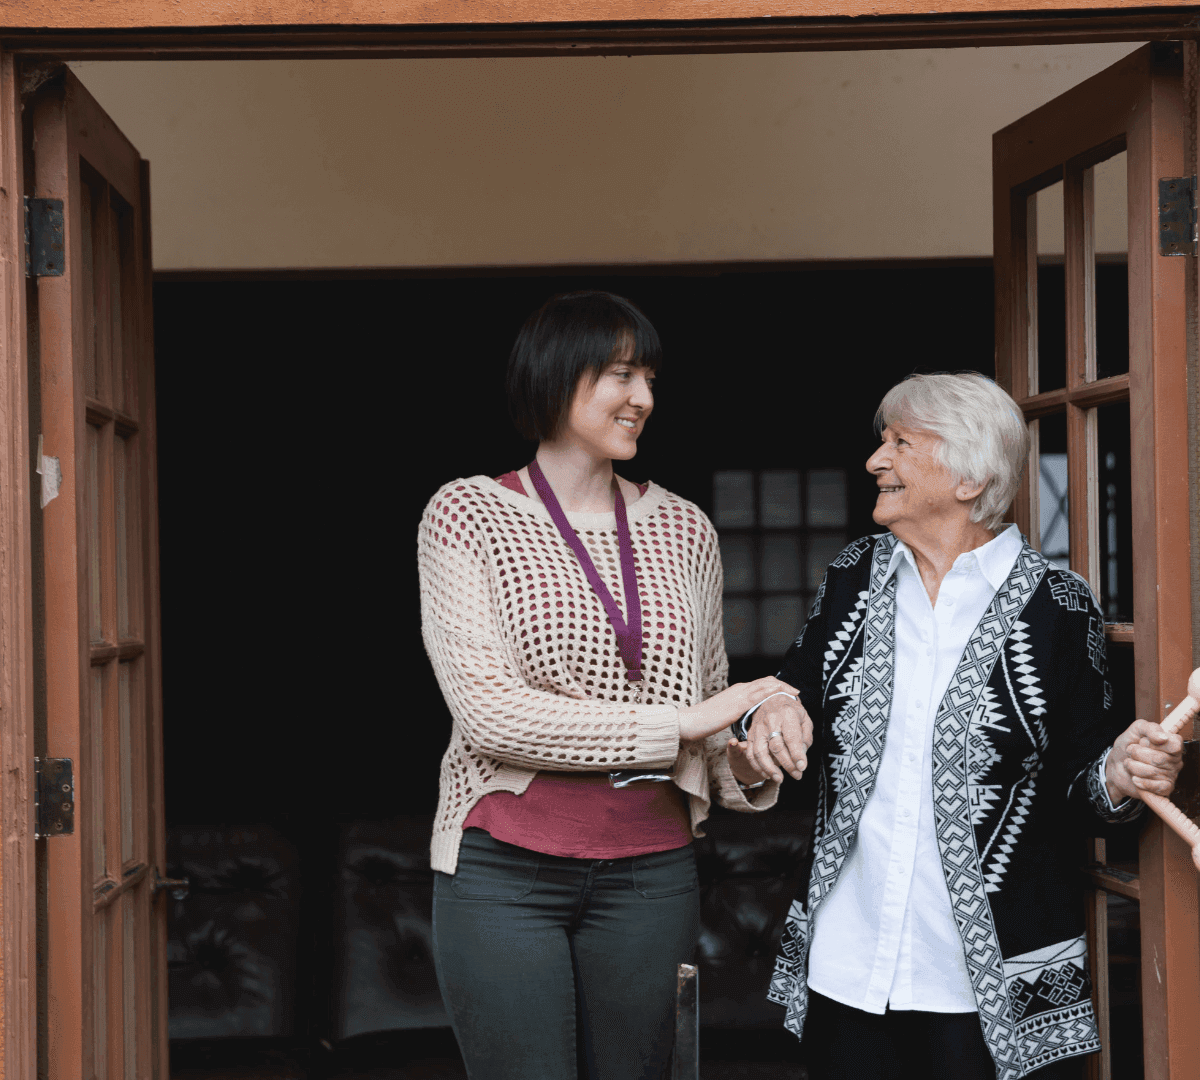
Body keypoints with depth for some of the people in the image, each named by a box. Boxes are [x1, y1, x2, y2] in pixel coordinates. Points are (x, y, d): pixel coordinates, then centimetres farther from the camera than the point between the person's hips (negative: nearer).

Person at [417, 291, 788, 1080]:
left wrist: (751, 759, -7)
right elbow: (488, 713, -14)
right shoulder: (466, 516, -2)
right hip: (508, 867, -3)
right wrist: (676, 723, -15)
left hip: (650, 869, 3)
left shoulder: (682, 528, 10)